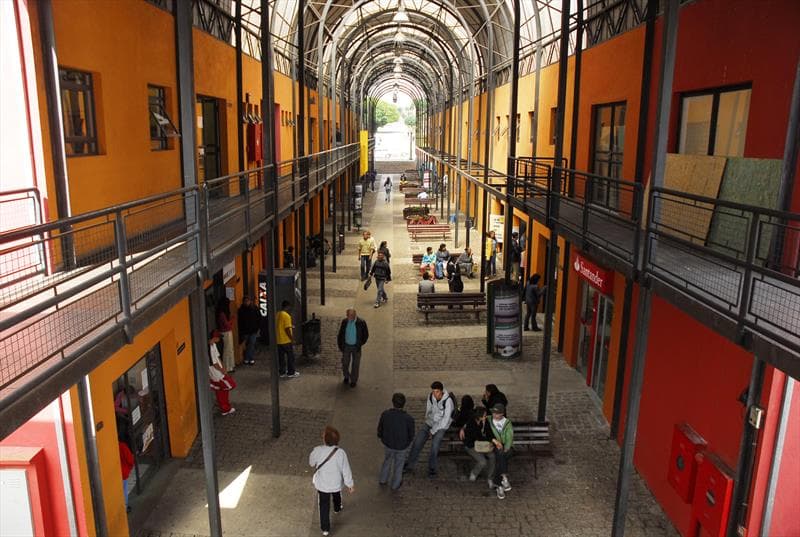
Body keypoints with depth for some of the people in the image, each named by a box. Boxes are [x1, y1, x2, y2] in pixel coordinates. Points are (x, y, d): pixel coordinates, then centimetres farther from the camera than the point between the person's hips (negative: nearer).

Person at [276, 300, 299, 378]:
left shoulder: (277, 315, 8)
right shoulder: (286, 315, -17)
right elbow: (287, 329, -21)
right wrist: (292, 339, -13)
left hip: (278, 340, 8)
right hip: (286, 340, -8)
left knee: (281, 357, 13)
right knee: (290, 356, 3)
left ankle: (282, 372, 19)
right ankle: (291, 373, 8)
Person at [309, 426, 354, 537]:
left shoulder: (317, 450, -28)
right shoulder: (340, 453, -30)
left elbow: (311, 463, -5)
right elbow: (346, 470, -19)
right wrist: (350, 484, -3)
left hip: (321, 484, -1)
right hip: (336, 483, 1)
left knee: (324, 506, 20)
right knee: (337, 496, 34)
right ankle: (337, 508, 62)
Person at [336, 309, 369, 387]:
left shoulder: (361, 322, -19)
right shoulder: (344, 321, -11)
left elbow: (366, 335, -6)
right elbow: (340, 333, 2)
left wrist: (360, 345, -7)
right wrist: (340, 345, -1)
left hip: (356, 347, -2)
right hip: (346, 346, 2)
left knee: (355, 365, 10)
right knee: (345, 363, 14)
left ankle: (353, 380, 29)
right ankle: (346, 376, 41)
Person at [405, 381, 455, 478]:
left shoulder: (448, 401, -24)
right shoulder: (431, 396, -7)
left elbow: (445, 420, -21)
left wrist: (433, 431, -16)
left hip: (441, 426, -4)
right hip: (430, 422, 4)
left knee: (435, 443, -26)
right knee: (417, 440, -13)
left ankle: (432, 468, -7)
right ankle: (409, 464, 1)